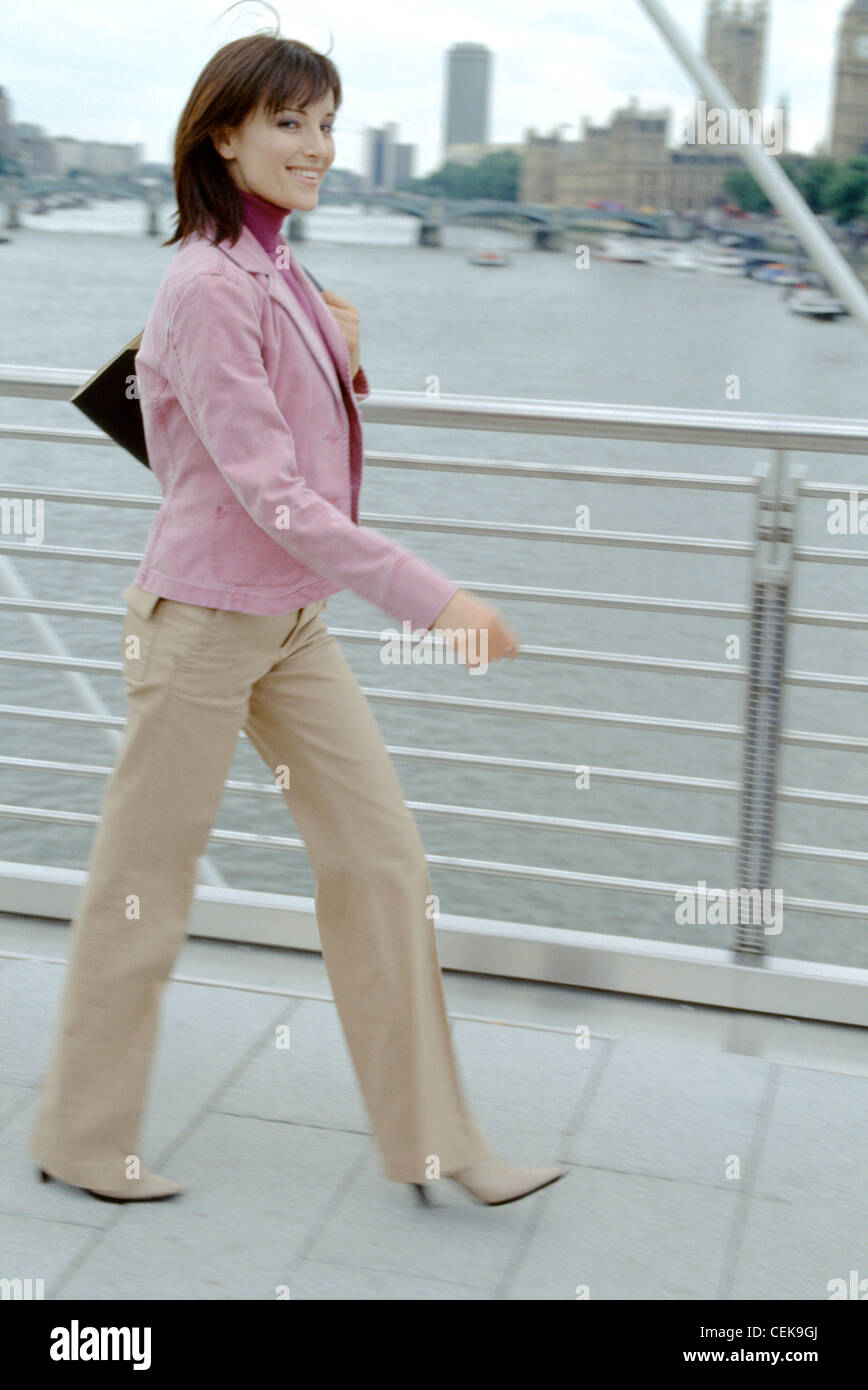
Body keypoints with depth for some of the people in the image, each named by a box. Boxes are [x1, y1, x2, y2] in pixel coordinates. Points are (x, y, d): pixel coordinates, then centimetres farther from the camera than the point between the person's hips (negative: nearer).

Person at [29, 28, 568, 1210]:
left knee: (384, 858, 7)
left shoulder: (282, 273, 9)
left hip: (292, 618, 8)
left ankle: (433, 1138, 17)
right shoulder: (208, 288, -18)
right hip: (205, 616, -8)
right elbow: (266, 488, -23)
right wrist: (431, 597, -24)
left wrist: (344, 362, -2)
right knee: (147, 881, 6)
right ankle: (83, 1137, 25)